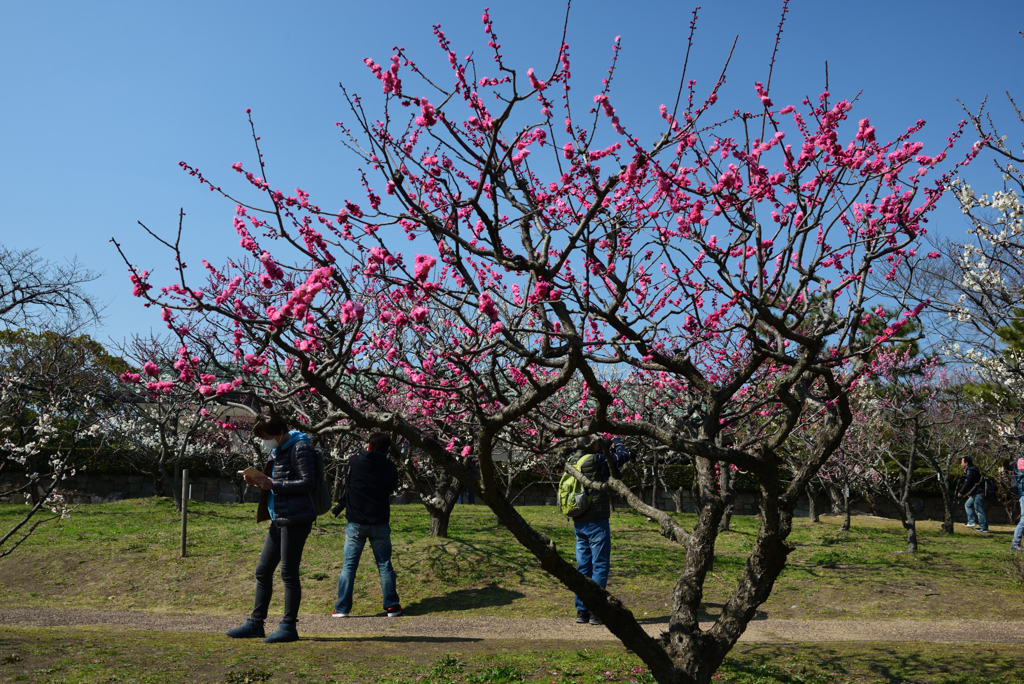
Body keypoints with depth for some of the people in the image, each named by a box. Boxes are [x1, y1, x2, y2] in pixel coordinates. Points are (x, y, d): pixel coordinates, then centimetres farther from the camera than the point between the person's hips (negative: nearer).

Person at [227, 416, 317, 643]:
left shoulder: (300, 448, -11)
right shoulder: (277, 450, 17)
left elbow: (308, 482, -20)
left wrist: (272, 485, -18)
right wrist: (258, 481, 3)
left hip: (295, 519, -10)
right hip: (279, 520, 10)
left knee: (289, 573, -5)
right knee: (263, 571, 13)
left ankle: (289, 626, 4)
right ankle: (255, 623, 22)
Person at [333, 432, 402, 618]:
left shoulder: (355, 462, -3)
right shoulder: (390, 468, -2)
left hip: (355, 523, 0)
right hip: (380, 524, 0)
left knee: (349, 565, 7)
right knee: (384, 564, 10)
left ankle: (342, 608, 10)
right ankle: (392, 606, 13)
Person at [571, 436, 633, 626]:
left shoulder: (574, 462, 6)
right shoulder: (597, 460, -15)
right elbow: (624, 456, -8)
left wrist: (607, 445, 18)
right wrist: (617, 442, 10)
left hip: (579, 522, 7)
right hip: (596, 522, -7)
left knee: (583, 567, 12)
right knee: (600, 566, 0)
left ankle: (581, 610, 16)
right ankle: (596, 611, 1)